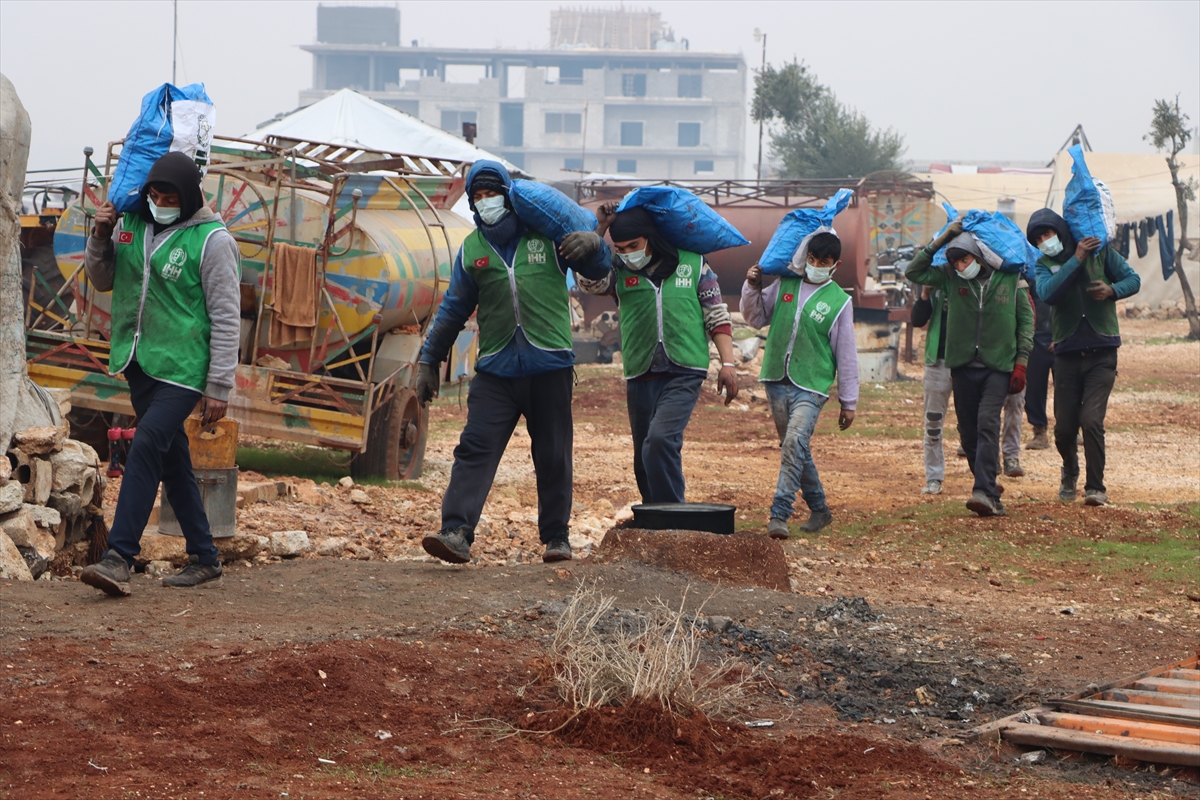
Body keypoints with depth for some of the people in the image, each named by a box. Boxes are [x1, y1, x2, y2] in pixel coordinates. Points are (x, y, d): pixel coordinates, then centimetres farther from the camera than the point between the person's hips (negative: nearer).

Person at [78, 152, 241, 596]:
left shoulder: (212, 240, -10)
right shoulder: (131, 223, 6)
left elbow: (226, 318, -10)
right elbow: (103, 281, 19)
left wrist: (218, 387, -12)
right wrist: (101, 239, -1)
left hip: (182, 369, -7)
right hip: (139, 363, 7)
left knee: (147, 447, -18)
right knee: (172, 459, 11)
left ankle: (119, 557, -22)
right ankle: (203, 557, 20)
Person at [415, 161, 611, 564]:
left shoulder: (547, 235, 5)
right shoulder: (471, 250, 10)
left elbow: (600, 268, 8)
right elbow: (453, 310, 17)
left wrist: (592, 244, -15)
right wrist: (428, 360, 17)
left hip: (550, 367, -1)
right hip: (495, 371, 1)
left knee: (553, 456, 7)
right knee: (474, 449, -13)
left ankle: (556, 536, 19)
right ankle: (456, 533, -21)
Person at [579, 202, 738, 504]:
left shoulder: (693, 264, 4)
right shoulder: (618, 270, 7)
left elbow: (717, 317, 7)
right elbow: (588, 281, -13)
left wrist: (727, 363, -1)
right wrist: (600, 229, -13)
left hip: (684, 374, -4)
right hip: (640, 377, 4)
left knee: (660, 439, -24)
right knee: (645, 461, 9)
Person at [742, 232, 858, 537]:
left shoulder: (839, 301, -1)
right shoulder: (784, 285, 7)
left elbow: (846, 355, 2)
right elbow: (756, 318, 17)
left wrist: (848, 402, 3)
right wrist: (752, 289, -2)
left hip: (810, 387, -4)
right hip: (777, 382, 4)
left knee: (795, 443, -22)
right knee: (795, 450, 12)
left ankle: (779, 515, -24)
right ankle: (819, 509, 27)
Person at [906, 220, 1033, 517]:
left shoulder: (1011, 278, 0)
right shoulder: (951, 278, 4)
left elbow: (1026, 320, 6)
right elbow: (913, 272, 0)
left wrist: (1021, 362, 0)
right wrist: (940, 240, -5)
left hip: (999, 365, -3)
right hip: (963, 366, 3)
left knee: (987, 423, -18)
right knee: (968, 431, 5)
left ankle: (985, 493, -26)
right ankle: (989, 488, 20)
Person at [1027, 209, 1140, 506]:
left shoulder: (1099, 251, 3)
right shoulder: (1044, 265, 4)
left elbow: (1133, 280, 4)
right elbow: (1048, 294, -17)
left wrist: (1112, 290, -16)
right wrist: (1076, 259, -19)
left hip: (1101, 353, -2)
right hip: (1067, 355, 2)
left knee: (1091, 420, -16)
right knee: (1064, 427, 4)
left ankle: (1096, 486, -5)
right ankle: (1070, 473, 34)